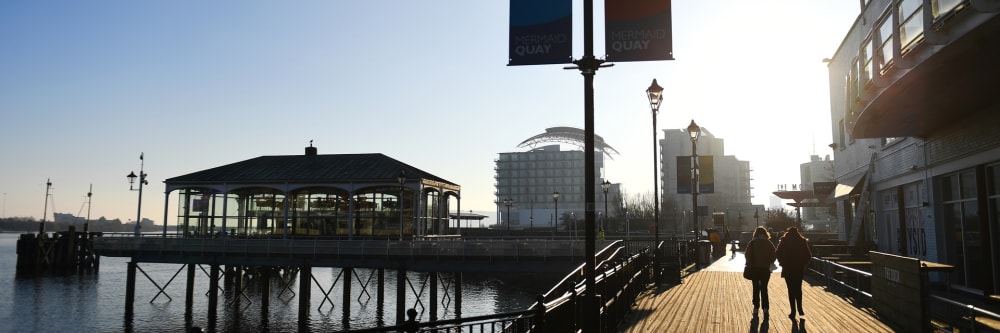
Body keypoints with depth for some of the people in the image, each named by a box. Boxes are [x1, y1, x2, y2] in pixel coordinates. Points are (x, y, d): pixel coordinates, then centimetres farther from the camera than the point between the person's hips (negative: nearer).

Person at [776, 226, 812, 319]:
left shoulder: (784, 241, -4)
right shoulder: (803, 241, 2)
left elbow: (778, 254, -11)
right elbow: (808, 255, -1)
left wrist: (782, 263, 1)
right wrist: (804, 264, 10)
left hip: (788, 269, -2)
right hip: (800, 269, 2)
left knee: (791, 290, 3)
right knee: (798, 289, 18)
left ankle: (793, 311, 1)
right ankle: (799, 308, 13)